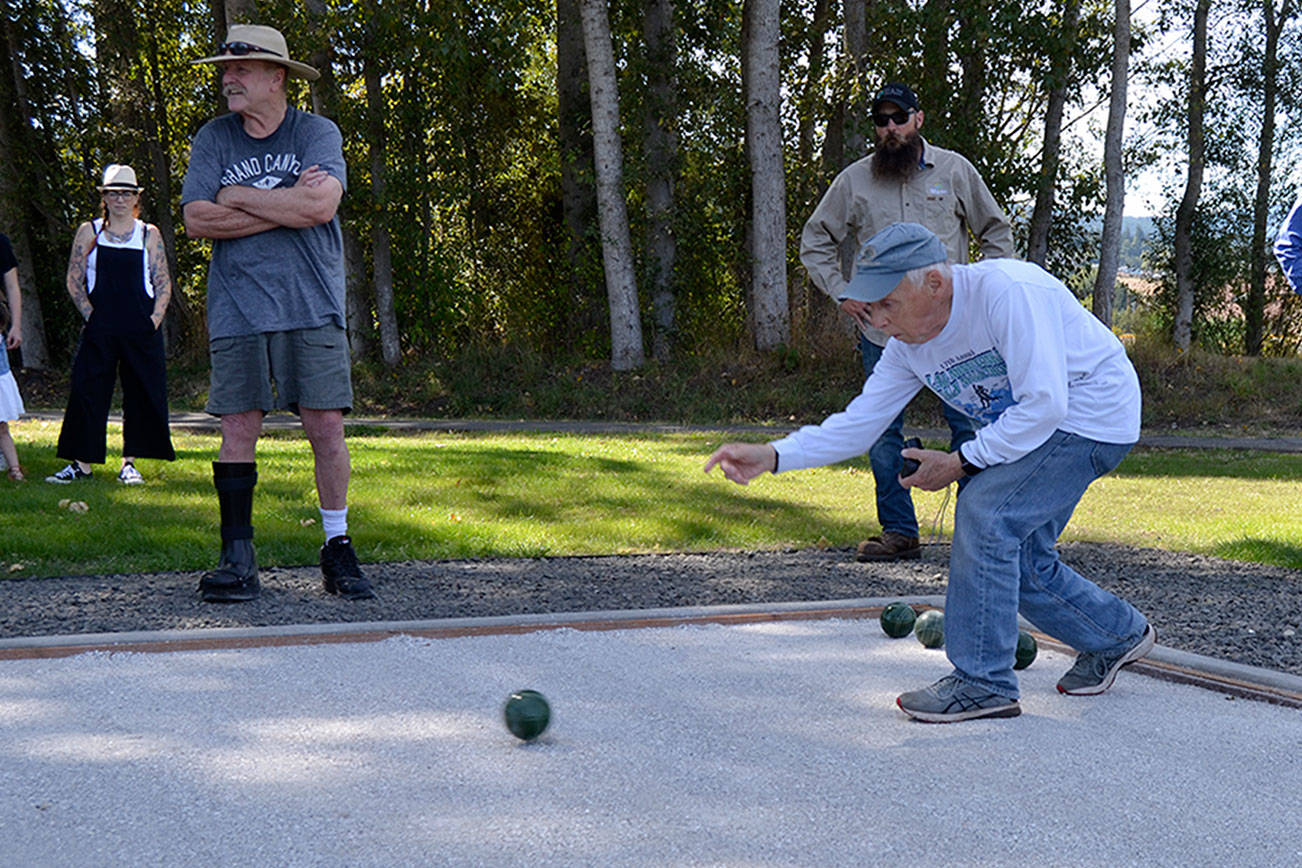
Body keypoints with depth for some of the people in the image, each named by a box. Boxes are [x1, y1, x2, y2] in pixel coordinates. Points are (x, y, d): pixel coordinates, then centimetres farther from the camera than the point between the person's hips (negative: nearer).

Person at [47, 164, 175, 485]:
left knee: (141, 395, 0)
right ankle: (82, 463, 3)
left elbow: (163, 284, 7)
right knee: (88, 393, -3)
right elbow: (74, 280, 6)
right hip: (99, 330, 0)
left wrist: (154, 320, -5)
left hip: (142, 330, 1)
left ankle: (130, 463, 9)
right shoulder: (89, 232, 8)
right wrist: (90, 315, -5)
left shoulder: (149, 234, 8)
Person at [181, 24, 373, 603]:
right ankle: (237, 561, 6)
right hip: (236, 310, 1)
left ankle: (337, 548, 11)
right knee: (238, 431, 0)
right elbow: (196, 220, -4)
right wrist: (287, 205, -8)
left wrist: (237, 196, -6)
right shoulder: (214, 139, 9)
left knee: (326, 428, -3)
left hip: (311, 307, -1)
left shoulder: (317, 133, 3)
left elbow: (320, 205, -15)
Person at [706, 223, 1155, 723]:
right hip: (1032, 426, 8)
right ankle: (1118, 635, 33)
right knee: (1019, 561, 7)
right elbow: (859, 423, -2)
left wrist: (962, 463, -23)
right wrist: (772, 456, -14)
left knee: (985, 511, -21)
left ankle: (983, 681, -13)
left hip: (1092, 415, -8)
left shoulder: (1007, 292, -29)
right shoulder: (909, 345, -4)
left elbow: (1043, 405, -30)